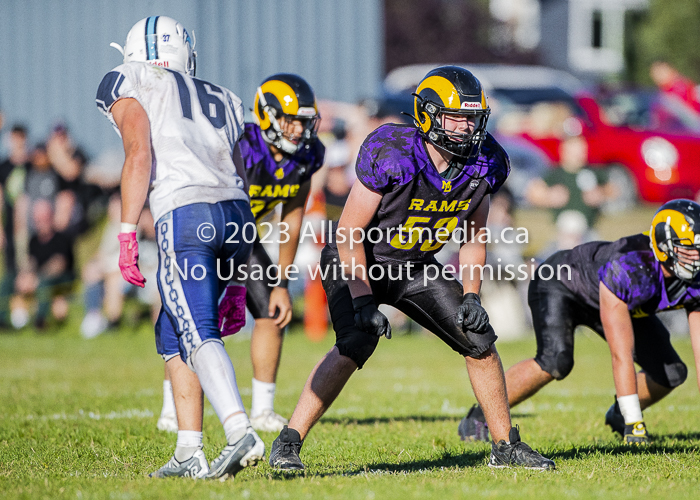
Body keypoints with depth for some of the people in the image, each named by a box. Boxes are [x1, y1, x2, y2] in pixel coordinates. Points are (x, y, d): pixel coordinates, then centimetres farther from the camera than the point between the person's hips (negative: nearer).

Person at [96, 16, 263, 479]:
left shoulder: (130, 85, 13)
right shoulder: (221, 100, 29)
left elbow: (139, 155, -4)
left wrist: (127, 234, -5)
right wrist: (235, 280, 28)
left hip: (186, 214, -6)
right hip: (236, 214, 6)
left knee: (199, 335, -14)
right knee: (172, 333, 18)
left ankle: (240, 430, -35)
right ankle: (190, 453, 13)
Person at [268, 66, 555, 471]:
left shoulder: (483, 164, -12)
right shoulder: (391, 156, -30)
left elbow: (473, 239, 4)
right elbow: (349, 234, -23)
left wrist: (471, 295, -7)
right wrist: (364, 302, -27)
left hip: (417, 267, 6)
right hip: (358, 261, -6)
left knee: (479, 339, -3)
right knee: (356, 344, -28)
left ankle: (506, 446, 12)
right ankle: (289, 443, -18)